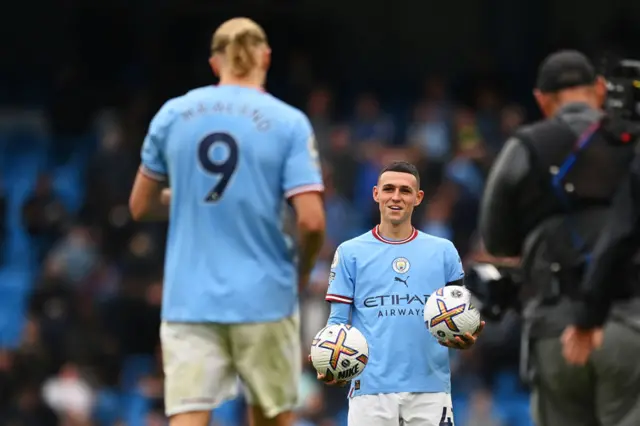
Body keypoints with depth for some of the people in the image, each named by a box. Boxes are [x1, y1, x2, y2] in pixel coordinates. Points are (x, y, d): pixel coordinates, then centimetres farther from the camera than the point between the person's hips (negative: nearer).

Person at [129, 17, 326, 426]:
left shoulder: (172, 115, 4)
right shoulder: (289, 122, -4)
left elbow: (141, 206, 13)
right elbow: (311, 220, -11)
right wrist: (302, 272, 8)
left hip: (188, 300, 1)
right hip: (264, 299, -1)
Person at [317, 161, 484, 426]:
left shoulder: (443, 251, 10)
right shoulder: (350, 252, 6)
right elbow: (338, 320, 4)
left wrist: (465, 339, -12)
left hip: (430, 387, 1)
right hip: (371, 386, -1)